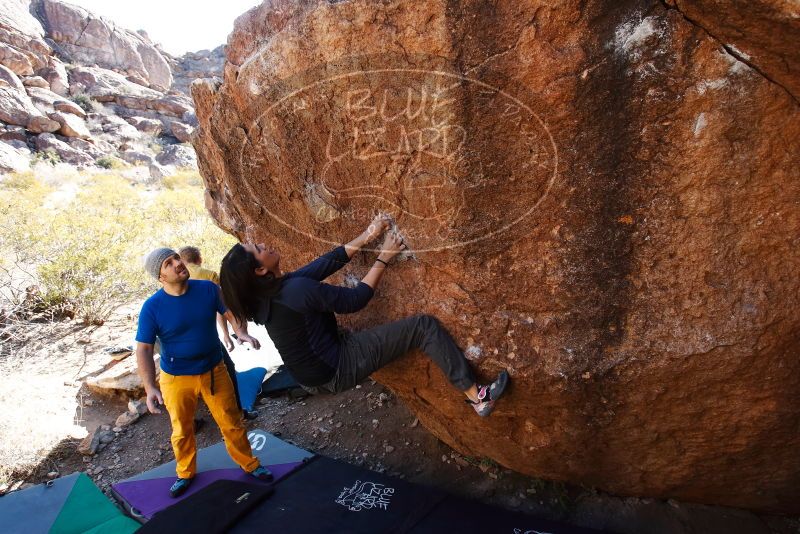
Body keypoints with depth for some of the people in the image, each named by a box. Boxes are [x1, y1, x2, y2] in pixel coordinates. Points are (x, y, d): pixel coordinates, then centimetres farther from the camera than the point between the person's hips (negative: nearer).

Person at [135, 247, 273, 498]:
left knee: (232, 423, 11)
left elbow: (231, 312, -1)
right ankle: (185, 473, 43)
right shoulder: (152, 307, -16)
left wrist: (242, 333, -22)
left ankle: (250, 464, 33)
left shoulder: (207, 288, -11)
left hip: (214, 371, 1)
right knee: (182, 431, 18)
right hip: (177, 379, -1)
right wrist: (150, 388, -22)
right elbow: (143, 349, -13)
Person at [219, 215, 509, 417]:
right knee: (425, 326, -12)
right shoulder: (297, 290, -29)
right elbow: (354, 300, -18)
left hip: (314, 377, 9)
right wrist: (384, 257, -10)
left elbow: (327, 263, 1)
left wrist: (367, 235, 0)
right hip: (339, 369, -9)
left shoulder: (270, 293, -2)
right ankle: (477, 397, -6)